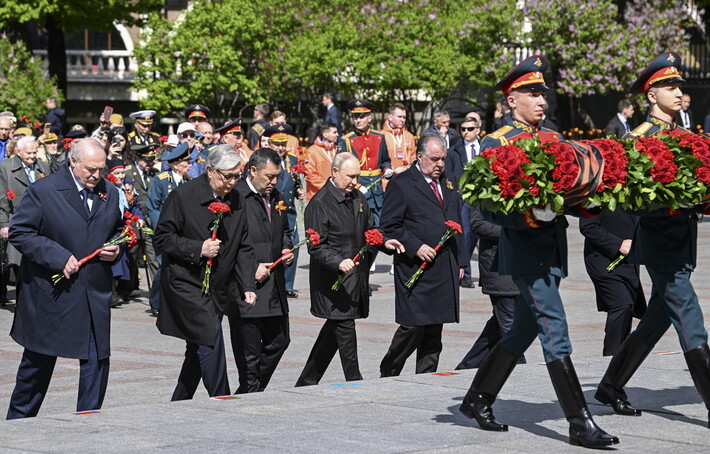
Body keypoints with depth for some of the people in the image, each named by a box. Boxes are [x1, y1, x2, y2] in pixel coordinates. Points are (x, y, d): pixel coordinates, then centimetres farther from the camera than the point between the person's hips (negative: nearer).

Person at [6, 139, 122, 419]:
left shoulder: (110, 194, 7)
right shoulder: (43, 191, -8)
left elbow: (119, 232, 22)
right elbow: (19, 233, -10)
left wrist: (116, 250, -2)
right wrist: (58, 257, -19)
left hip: (95, 295, 4)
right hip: (50, 292, -4)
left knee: (97, 361, -2)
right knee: (38, 363, 9)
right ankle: (18, 421, 26)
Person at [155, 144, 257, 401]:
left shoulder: (236, 201, 7)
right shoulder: (183, 196, -9)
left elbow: (243, 248, 11)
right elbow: (162, 238, -8)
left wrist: (247, 287, 1)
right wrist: (198, 249, -19)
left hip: (218, 289, 6)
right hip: (187, 285, -6)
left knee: (198, 351, 11)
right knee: (211, 341, -17)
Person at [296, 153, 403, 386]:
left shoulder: (358, 199, 12)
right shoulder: (319, 203, -12)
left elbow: (369, 230, 23)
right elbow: (316, 246, -15)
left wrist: (384, 242, 2)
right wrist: (339, 262, -30)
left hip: (357, 277, 8)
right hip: (333, 279, -8)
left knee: (334, 330, 14)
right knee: (344, 329, -8)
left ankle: (306, 383, 24)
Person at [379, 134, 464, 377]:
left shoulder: (448, 183, 16)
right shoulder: (401, 184, -4)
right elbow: (389, 226, -7)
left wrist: (459, 262, 17)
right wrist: (416, 247, -15)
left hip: (445, 269, 6)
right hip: (416, 268, -6)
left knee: (434, 330, 7)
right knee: (413, 325, -8)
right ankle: (388, 374, 9)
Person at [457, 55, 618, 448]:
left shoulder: (553, 139, 14)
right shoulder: (496, 143, -6)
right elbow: (490, 209, -11)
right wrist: (531, 217, -27)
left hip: (553, 249, 7)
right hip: (524, 250, -7)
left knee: (524, 329, 13)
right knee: (555, 331, -11)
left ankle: (478, 400, 28)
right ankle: (580, 423, -11)